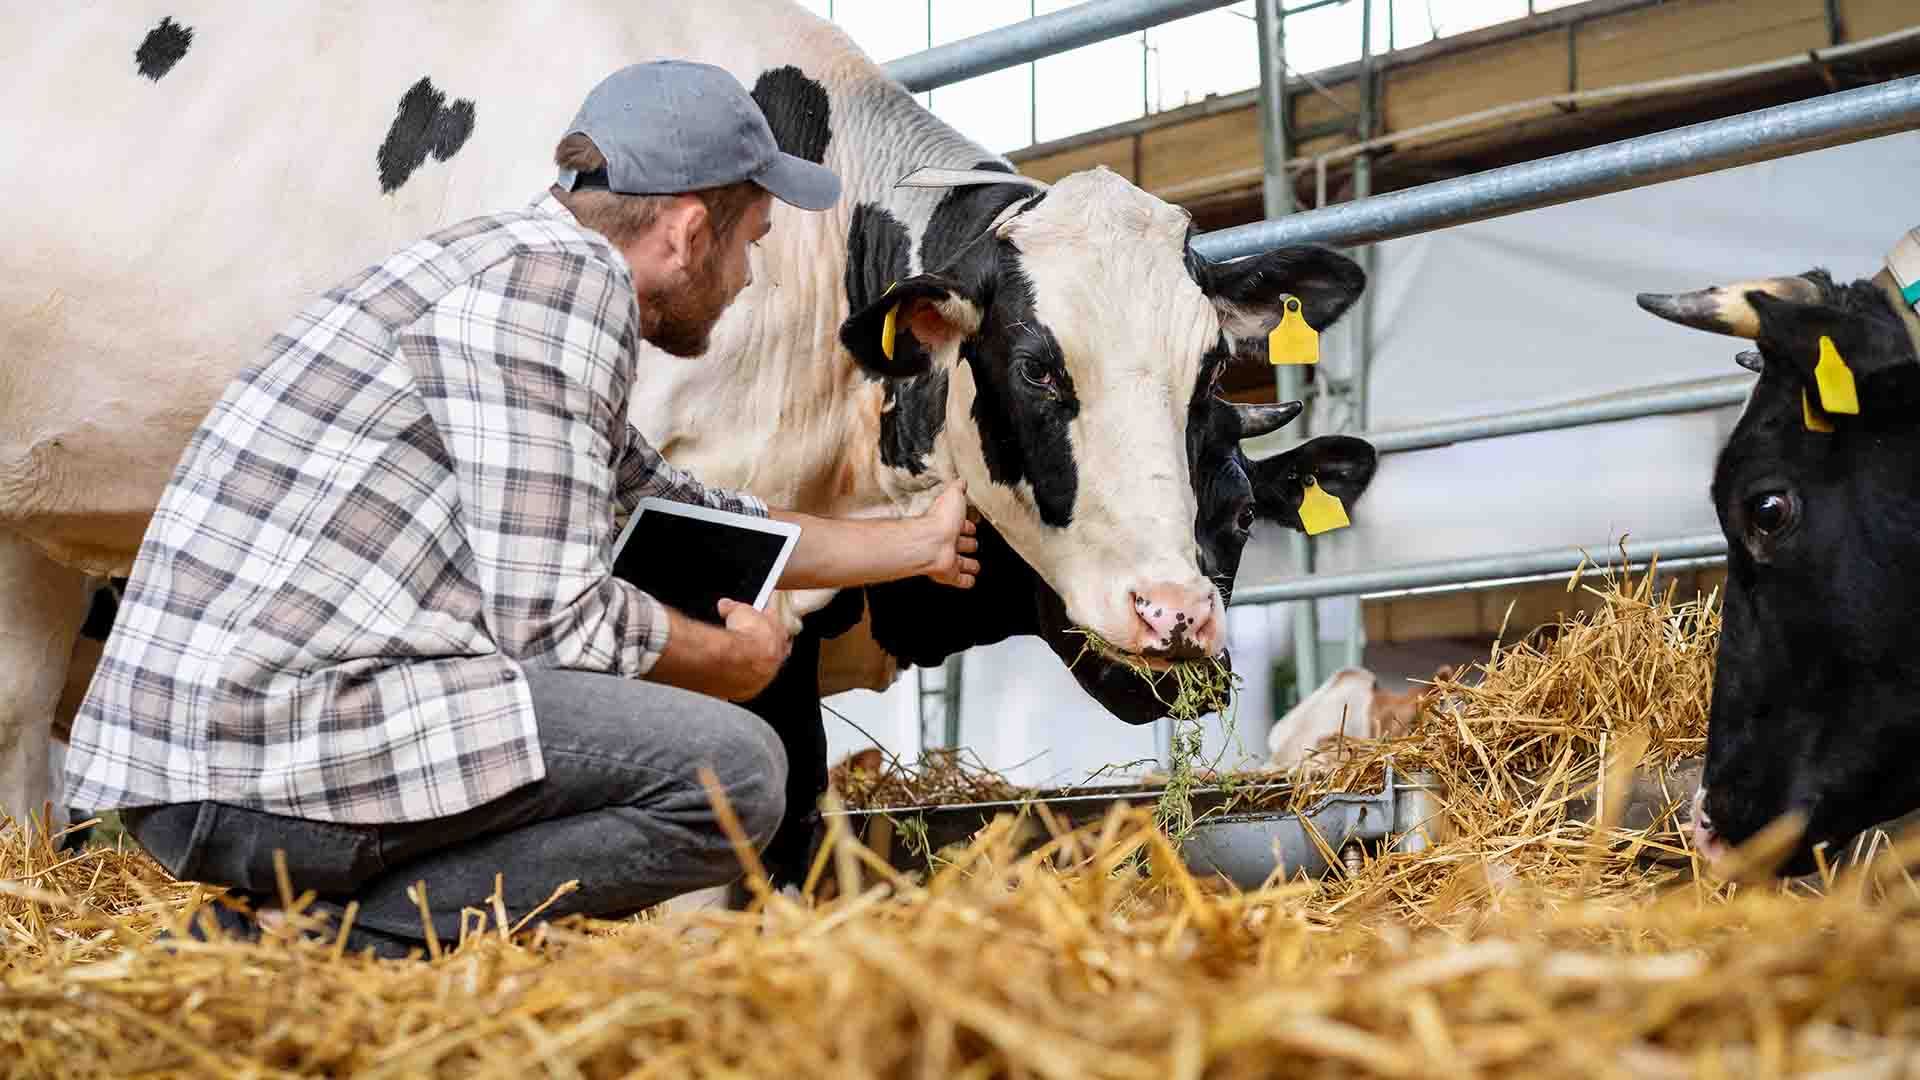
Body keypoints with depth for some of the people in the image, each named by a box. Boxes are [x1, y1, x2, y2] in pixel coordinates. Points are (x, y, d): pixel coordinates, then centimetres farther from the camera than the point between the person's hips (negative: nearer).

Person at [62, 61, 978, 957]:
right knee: (732, 772, -12)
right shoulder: (560, 275, -10)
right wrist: (734, 658, 3)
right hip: (267, 754, -10)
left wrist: (919, 544, 41)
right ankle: (339, 935, -9)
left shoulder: (519, 264, 21)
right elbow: (551, 612, -16)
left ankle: (301, 911, 10)